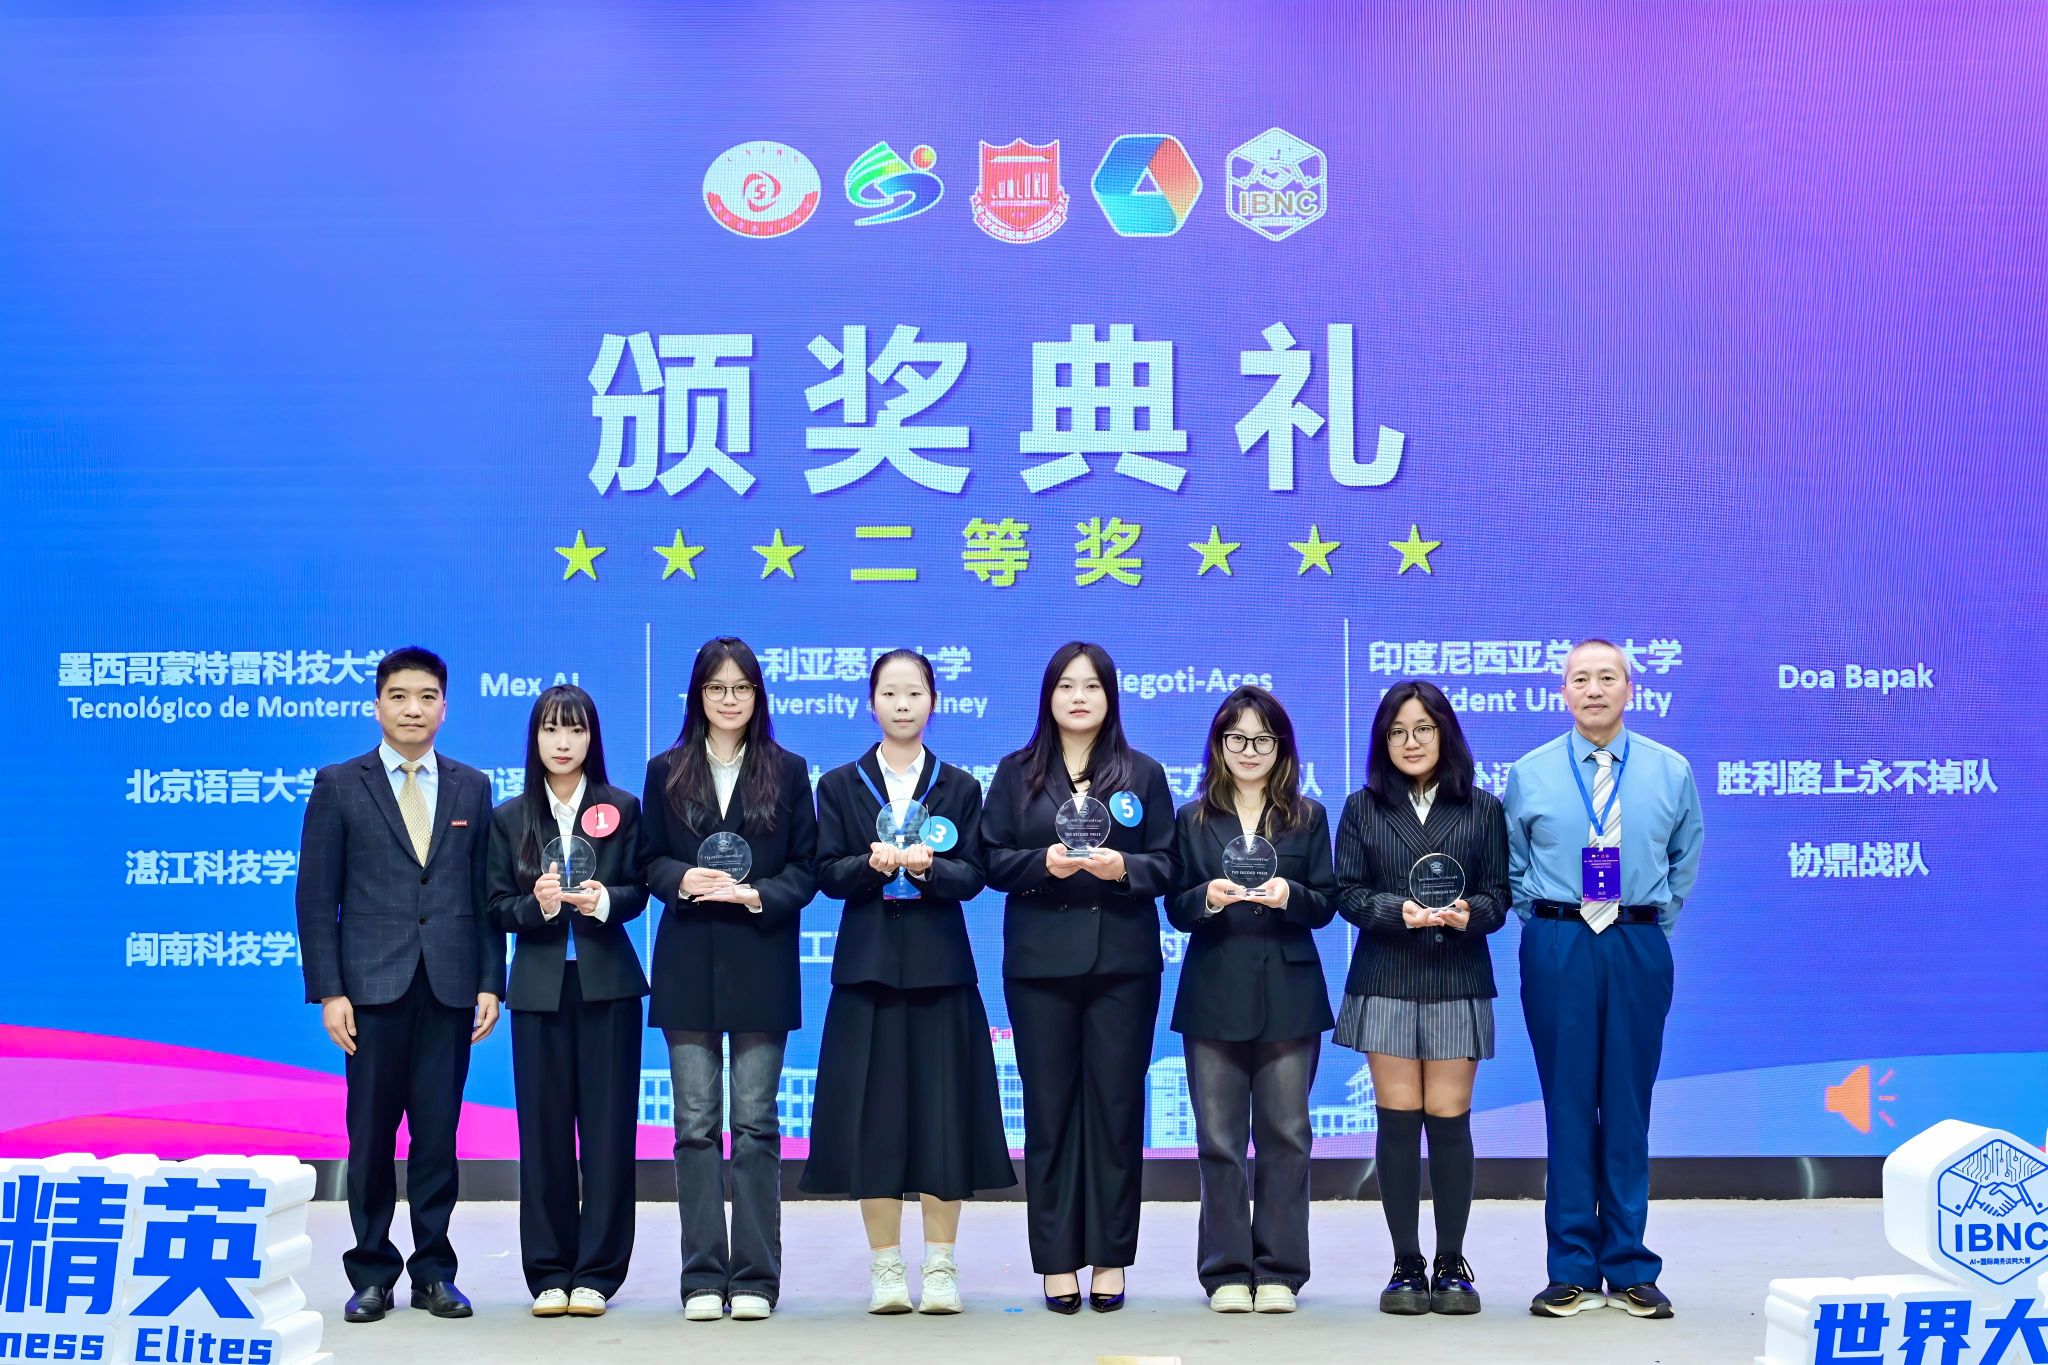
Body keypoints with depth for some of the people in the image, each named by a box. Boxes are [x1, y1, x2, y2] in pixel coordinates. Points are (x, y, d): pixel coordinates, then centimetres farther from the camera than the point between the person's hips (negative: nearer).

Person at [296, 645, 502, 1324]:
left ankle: (433, 1272, 13)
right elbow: (317, 895, 1)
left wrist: (490, 982, 2)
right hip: (374, 985, -2)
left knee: (438, 1134, 4)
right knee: (371, 1136, 2)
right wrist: (328, 990, -6)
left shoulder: (472, 787, 11)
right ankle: (372, 1274, 12)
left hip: (450, 986, 2)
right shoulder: (339, 785, 4)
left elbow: (487, 893, 10)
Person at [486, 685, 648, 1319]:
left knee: (607, 1125, -1)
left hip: (607, 983, -1)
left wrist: (603, 900, -17)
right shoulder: (510, 818, 7)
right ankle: (549, 1273, 10)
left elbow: (638, 891, 4)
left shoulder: (621, 808, 5)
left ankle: (597, 1273, 6)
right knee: (543, 1128, 1)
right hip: (539, 986, 1)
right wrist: (536, 904, -15)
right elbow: (498, 908, 5)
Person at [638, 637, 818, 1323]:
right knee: (696, 1124, 2)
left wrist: (760, 895, -14)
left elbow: (805, 868, 3)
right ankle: (703, 1278, 6)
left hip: (761, 962, -1)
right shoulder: (666, 772, 9)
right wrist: (684, 880, -13)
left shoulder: (788, 772, 6)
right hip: (688, 963, 1)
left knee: (756, 1123, 0)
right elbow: (649, 861, 8)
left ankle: (755, 1278, 5)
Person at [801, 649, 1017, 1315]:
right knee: (872, 1113, -1)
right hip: (867, 962, 0)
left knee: (943, 1110, -2)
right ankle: (886, 1267, 8)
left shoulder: (960, 787, 8)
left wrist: (927, 865, -20)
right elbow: (829, 873, 0)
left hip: (939, 965, 0)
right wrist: (871, 865, -19)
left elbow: (972, 876, -1)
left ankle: (940, 1267, 6)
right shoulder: (839, 785, 9)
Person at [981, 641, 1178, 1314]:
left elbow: (1165, 866, 4)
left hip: (1122, 957, 0)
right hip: (1040, 959, 0)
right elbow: (994, 861, 3)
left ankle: (1110, 1259, 8)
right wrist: (1045, 863, -15)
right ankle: (1056, 1259, 7)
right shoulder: (1016, 772, 9)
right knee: (1049, 1106, 1)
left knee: (1116, 1105, 1)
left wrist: (1122, 868, -16)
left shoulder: (1144, 774, 8)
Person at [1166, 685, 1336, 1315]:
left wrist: (1289, 895, -17)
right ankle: (1226, 1270, 8)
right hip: (1214, 996, 0)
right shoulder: (1193, 819, 9)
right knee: (1219, 1139, 1)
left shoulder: (1308, 817, 9)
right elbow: (1176, 909, 4)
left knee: (1285, 1135, 1)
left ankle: (1278, 1271, 9)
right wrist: (1207, 897, -16)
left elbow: (1325, 905, 3)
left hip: (1288, 996, 0)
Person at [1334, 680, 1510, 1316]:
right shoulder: (1362, 808, 8)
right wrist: (1396, 910, -16)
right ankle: (1407, 1265, 8)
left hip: (1457, 980, 0)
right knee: (1398, 1119, 0)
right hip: (1385, 979, 0)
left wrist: (1470, 914, -16)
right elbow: (1348, 893, 2)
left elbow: (1498, 896, 5)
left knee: (1448, 1118, -1)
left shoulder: (1481, 808, 7)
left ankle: (1451, 1263, 10)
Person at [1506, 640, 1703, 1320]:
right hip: (1556, 950, 0)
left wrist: (1653, 923, 9)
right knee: (1568, 1104, 1)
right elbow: (1511, 867, 14)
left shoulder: (1672, 772, 6)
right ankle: (1572, 1271, 9)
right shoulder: (1529, 774, 5)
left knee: (1629, 1105, 3)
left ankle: (1631, 1271, 11)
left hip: (1639, 949, 0)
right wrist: (1544, 926, 6)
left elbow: (1685, 861, 16)